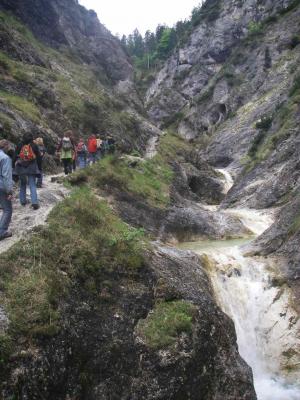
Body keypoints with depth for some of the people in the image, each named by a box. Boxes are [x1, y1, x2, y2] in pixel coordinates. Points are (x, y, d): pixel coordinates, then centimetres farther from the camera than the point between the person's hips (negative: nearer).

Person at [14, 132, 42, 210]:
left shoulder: (19, 146, 0)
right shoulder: (34, 146, -2)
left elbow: (15, 157, 4)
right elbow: (39, 158, 0)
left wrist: (14, 166, 12)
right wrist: (39, 168, 7)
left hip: (21, 168, 2)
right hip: (32, 168, -1)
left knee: (22, 185, 19)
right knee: (33, 185, -1)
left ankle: (23, 201, 23)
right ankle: (34, 202, -13)